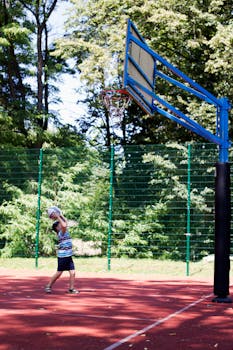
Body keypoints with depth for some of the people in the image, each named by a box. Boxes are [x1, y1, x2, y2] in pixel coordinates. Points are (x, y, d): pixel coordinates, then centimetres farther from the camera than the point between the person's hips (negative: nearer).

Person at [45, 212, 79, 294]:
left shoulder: (64, 231, 13)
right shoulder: (61, 233, -11)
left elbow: (65, 222, 25)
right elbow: (64, 225, -31)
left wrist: (60, 215, 18)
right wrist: (58, 217, -22)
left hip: (68, 256, 8)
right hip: (63, 256, -8)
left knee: (72, 272, 0)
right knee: (59, 273, 1)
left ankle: (71, 288, 6)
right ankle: (49, 286, 14)